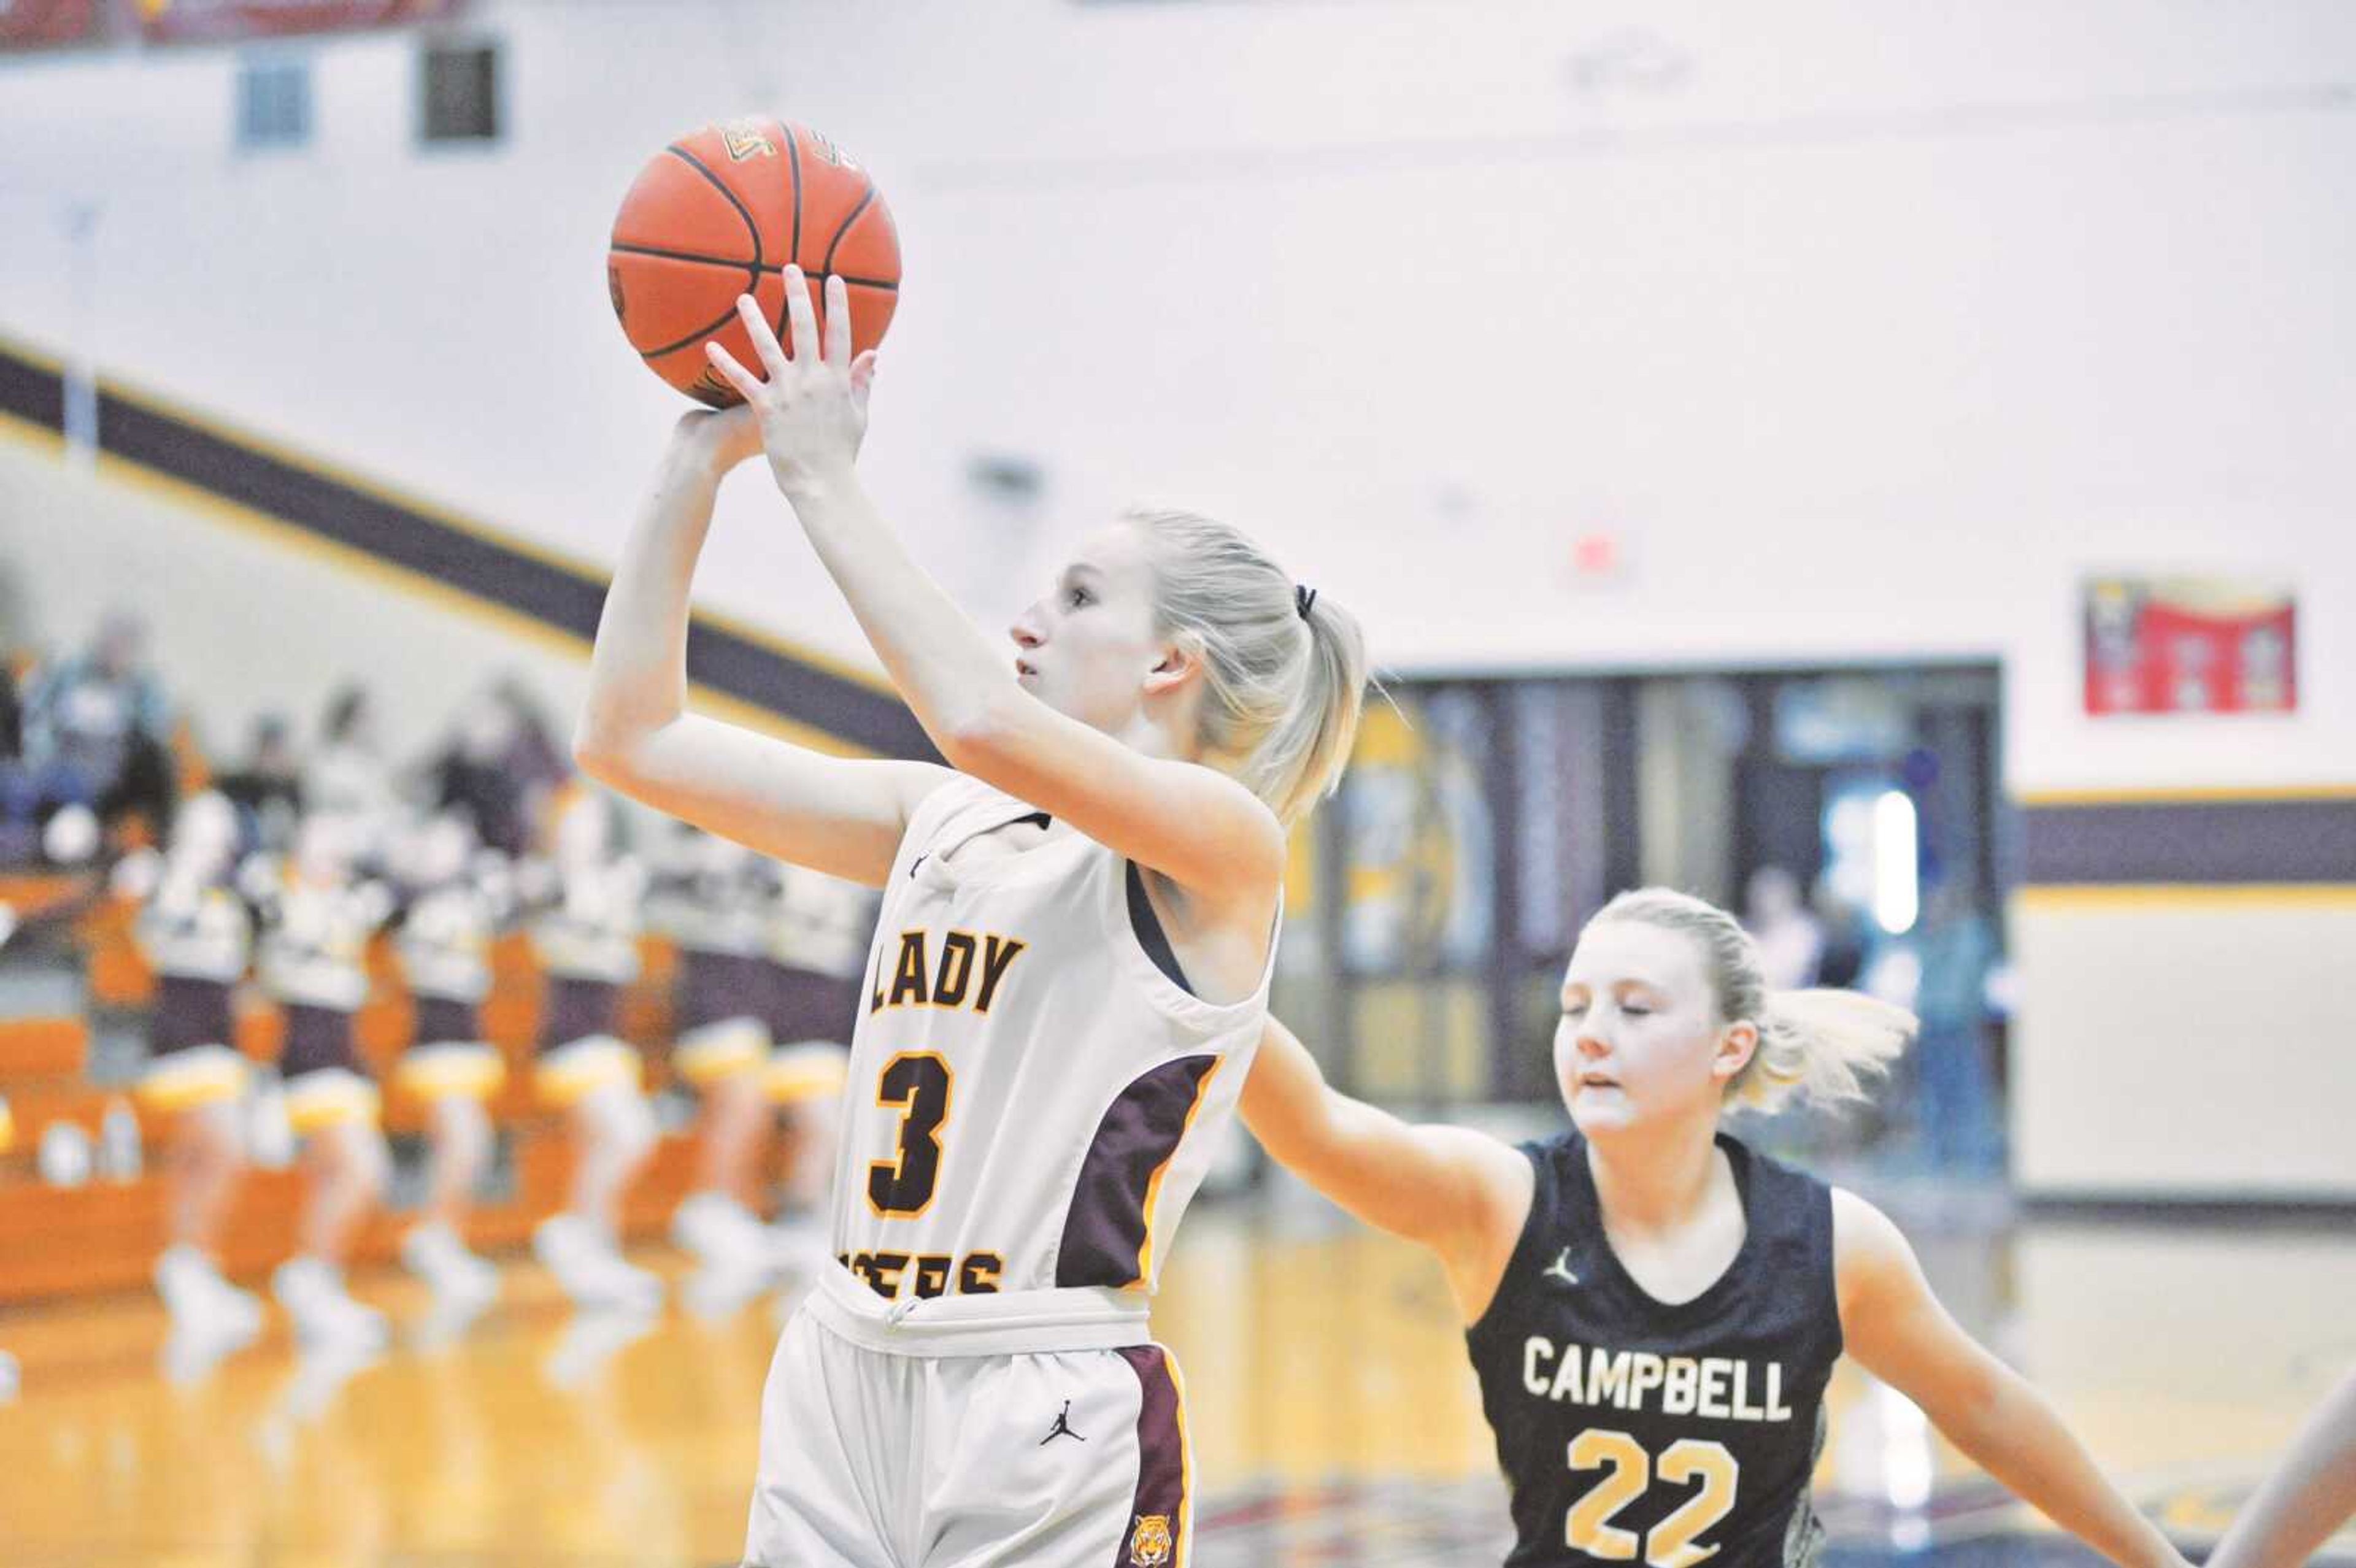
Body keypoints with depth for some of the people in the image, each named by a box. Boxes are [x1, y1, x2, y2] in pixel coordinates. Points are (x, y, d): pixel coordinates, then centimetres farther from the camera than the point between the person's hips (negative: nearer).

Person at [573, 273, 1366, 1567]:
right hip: (843, 1377, 6)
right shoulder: (943, 820, 14)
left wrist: (820, 481, -15)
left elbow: (984, 721, -24)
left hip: (1050, 1422, -6)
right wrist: (699, 458, 8)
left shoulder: (1220, 842, -5)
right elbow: (633, 737, 14)